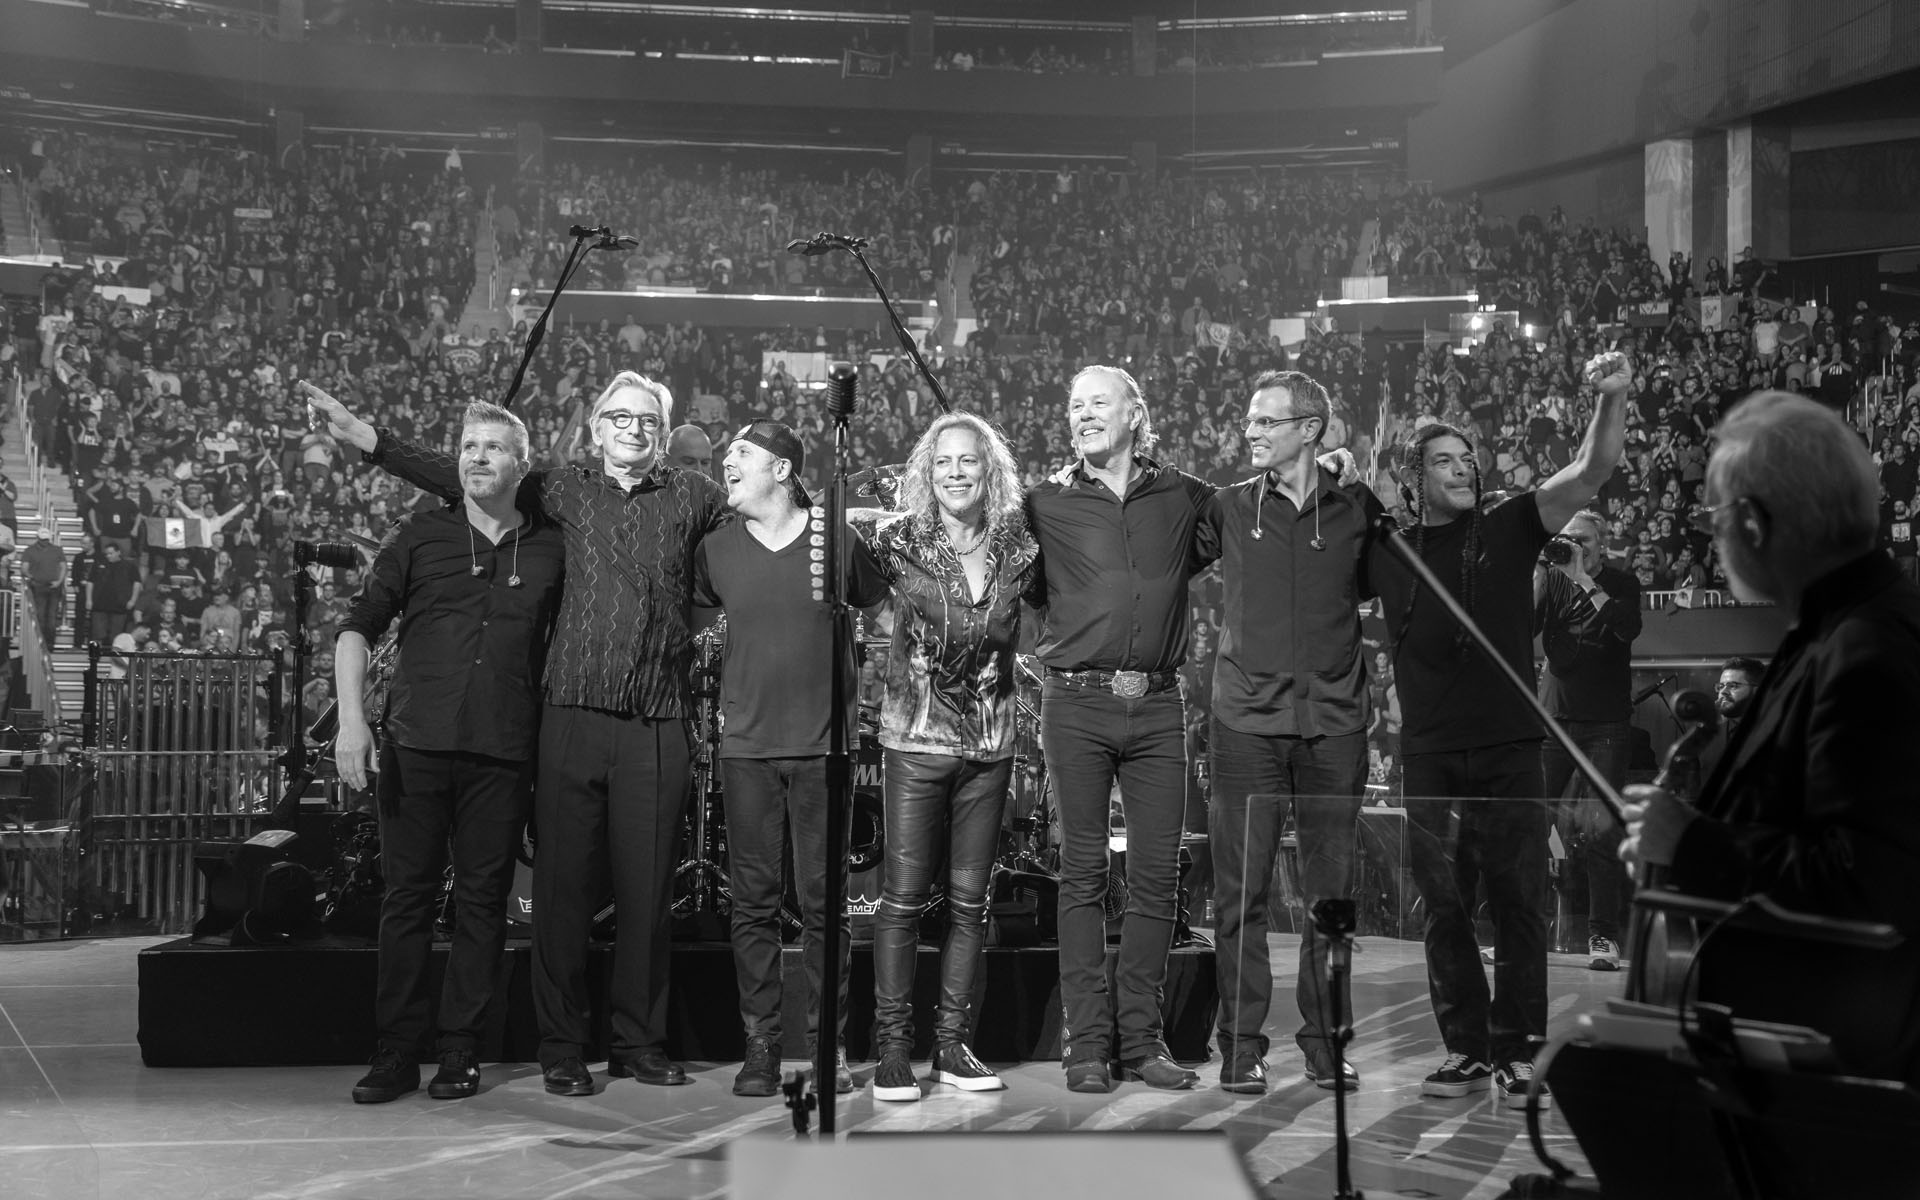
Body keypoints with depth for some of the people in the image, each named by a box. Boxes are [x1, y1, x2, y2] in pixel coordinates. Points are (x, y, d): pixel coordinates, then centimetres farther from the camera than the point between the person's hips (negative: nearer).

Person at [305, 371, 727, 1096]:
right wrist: (368, 439, 6)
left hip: (658, 730, 0)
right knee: (563, 890, 1)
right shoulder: (568, 491, 10)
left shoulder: (693, 497, 10)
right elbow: (459, 481, 10)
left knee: (647, 893, 4)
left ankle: (640, 1044, 16)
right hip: (574, 717, 0)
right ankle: (562, 1049, 10)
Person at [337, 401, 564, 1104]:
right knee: (407, 896, 2)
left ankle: (459, 1051, 13)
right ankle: (396, 1052, 9)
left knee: (482, 902, 4)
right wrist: (352, 719, -8)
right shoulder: (419, 538, 6)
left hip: (504, 755, 0)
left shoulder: (550, 551, 8)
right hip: (415, 745, 0)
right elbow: (358, 626, 4)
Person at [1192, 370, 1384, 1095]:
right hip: (1247, 722, 0)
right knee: (1241, 890, -1)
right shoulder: (1228, 509, 6)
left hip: (1334, 723, 1)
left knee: (1332, 890, 5)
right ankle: (1242, 1047, 6)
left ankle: (1326, 1041, 15)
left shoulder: (1358, 508, 6)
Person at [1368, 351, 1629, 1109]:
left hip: (1508, 748, -1)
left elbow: (1591, 474, -4)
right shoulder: (1385, 553, 8)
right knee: (1445, 908, 6)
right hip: (1430, 756, 2)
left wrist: (1613, 400, -20)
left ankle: (1518, 1053, 6)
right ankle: (1467, 1048, 15)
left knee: (1518, 904, 0)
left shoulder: (1508, 530, 4)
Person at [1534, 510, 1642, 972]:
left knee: (1599, 829, -11)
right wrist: (1538, 571, -15)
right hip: (1553, 719, 2)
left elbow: (1629, 628, -17)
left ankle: (1604, 935, -5)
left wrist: (1585, 580, -21)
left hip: (1607, 725, -2)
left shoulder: (1621, 583, 2)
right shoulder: (1550, 578, 6)